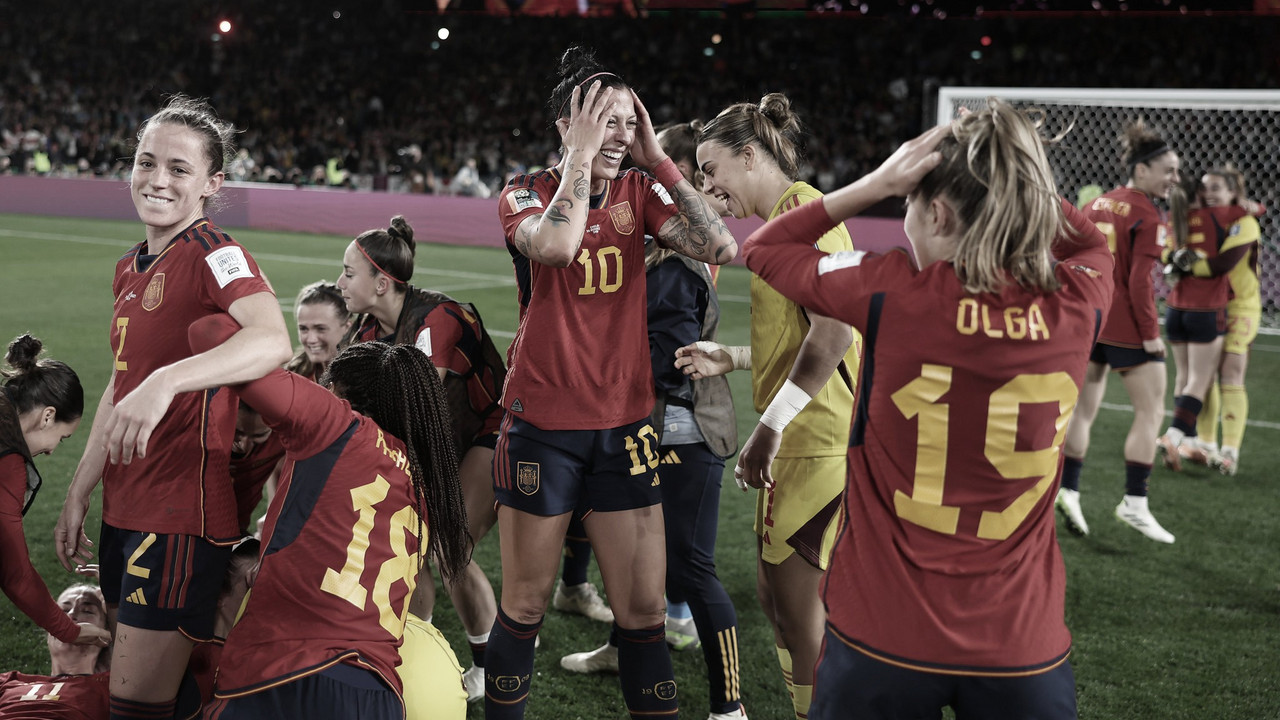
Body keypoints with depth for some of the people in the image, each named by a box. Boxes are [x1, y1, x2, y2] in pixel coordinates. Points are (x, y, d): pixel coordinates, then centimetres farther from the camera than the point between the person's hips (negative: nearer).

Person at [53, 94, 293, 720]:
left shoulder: (215, 255, -13)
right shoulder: (129, 269, 14)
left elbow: (274, 342, -33)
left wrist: (166, 382, -45)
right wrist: (78, 495, 21)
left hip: (183, 514, -9)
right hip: (126, 508, 9)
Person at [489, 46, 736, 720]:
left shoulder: (640, 191, 4)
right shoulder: (525, 192, -5)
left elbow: (720, 247, -11)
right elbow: (556, 244, -29)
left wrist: (656, 157, -10)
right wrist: (581, 153, -19)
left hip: (623, 423, 3)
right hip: (543, 423, -3)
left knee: (643, 607, 5)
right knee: (526, 606, 7)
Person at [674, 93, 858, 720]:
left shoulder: (801, 208, -13)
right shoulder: (789, 214, 18)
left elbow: (833, 330, -23)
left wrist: (770, 425, -22)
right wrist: (729, 359, 16)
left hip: (816, 440, -10)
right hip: (804, 440, 10)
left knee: (799, 601, -2)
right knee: (776, 592, 16)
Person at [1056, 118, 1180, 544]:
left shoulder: (1098, 205, 10)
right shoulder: (1148, 217, -13)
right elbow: (1140, 281, -18)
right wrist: (1151, 333, -13)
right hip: (1128, 329, -7)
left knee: (1084, 409, 14)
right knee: (1150, 413, 3)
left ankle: (1068, 490, 12)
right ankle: (1134, 502, 3)